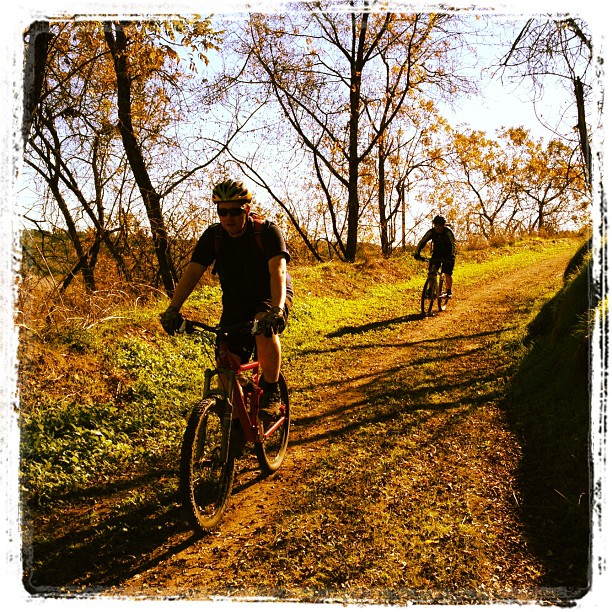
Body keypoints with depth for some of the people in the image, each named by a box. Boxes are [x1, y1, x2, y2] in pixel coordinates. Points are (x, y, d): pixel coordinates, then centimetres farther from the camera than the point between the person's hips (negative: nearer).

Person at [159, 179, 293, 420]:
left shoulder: (267, 231, -19)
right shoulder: (213, 235, -8)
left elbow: (278, 271, -32)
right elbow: (192, 272, -15)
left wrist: (277, 309, -50)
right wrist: (173, 309, -30)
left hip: (269, 297, -4)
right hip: (235, 304, 4)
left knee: (265, 326, -38)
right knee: (227, 364, -10)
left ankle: (272, 393, -21)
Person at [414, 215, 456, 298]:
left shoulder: (448, 232, -24)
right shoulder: (431, 232, -16)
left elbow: (453, 244, -31)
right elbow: (422, 242, -18)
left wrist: (452, 256, -46)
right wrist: (417, 253, -31)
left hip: (448, 254, -3)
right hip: (436, 253, 3)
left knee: (447, 273, -11)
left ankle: (449, 291, 7)